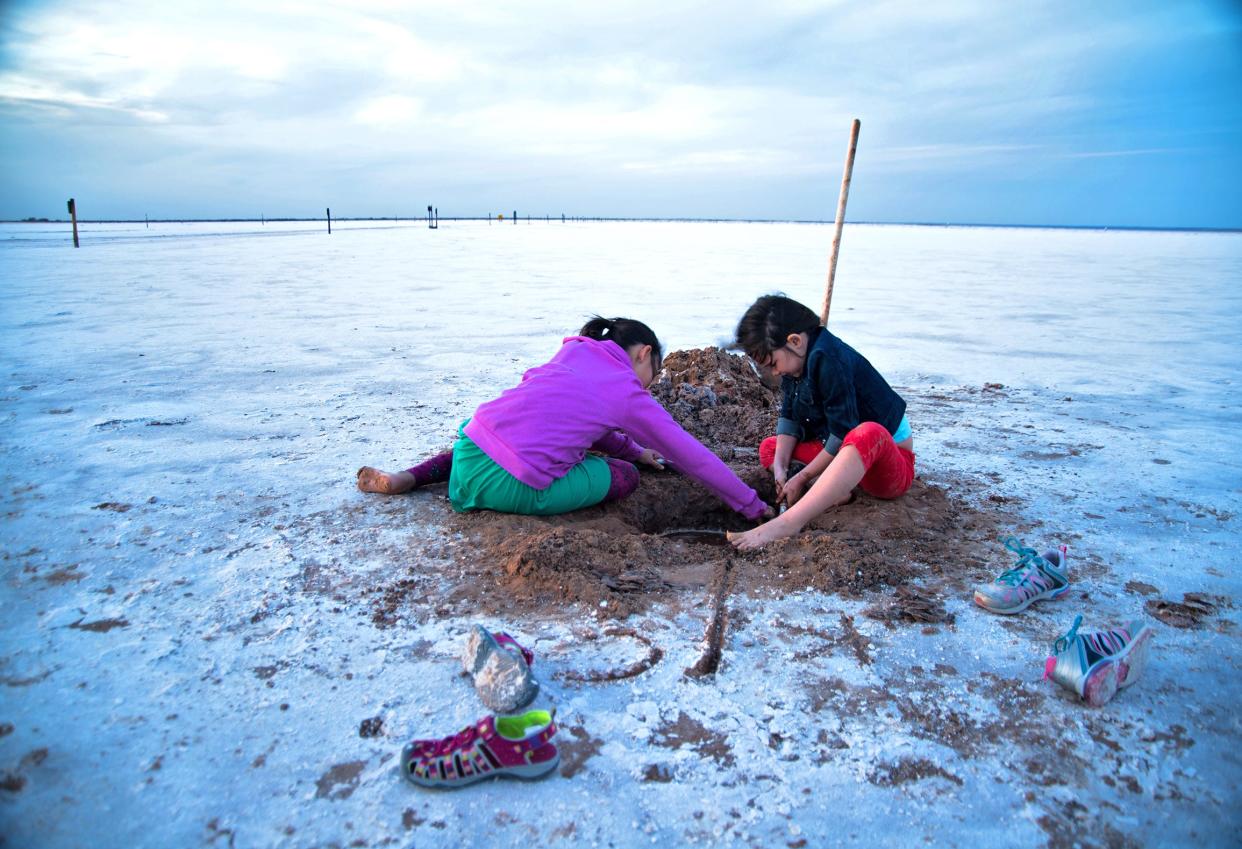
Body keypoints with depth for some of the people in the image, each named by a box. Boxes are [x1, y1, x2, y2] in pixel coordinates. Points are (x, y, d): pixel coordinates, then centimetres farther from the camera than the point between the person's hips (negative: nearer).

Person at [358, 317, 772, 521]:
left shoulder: (576, 348, 19)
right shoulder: (632, 397, 5)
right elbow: (691, 456, 12)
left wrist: (633, 449, 37)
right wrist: (753, 505, 23)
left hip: (470, 444, 6)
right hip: (516, 488, -6)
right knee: (625, 476, 13)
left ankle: (410, 477, 24)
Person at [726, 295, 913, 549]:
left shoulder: (828, 359, -26)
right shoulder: (795, 362, 2)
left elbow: (844, 433, -27)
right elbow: (789, 418, 2)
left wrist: (803, 477, -19)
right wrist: (780, 466, -12)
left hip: (887, 457, -9)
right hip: (845, 453, 9)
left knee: (867, 434, -43)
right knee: (769, 447, 7)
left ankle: (788, 523, -54)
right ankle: (832, 491, -17)